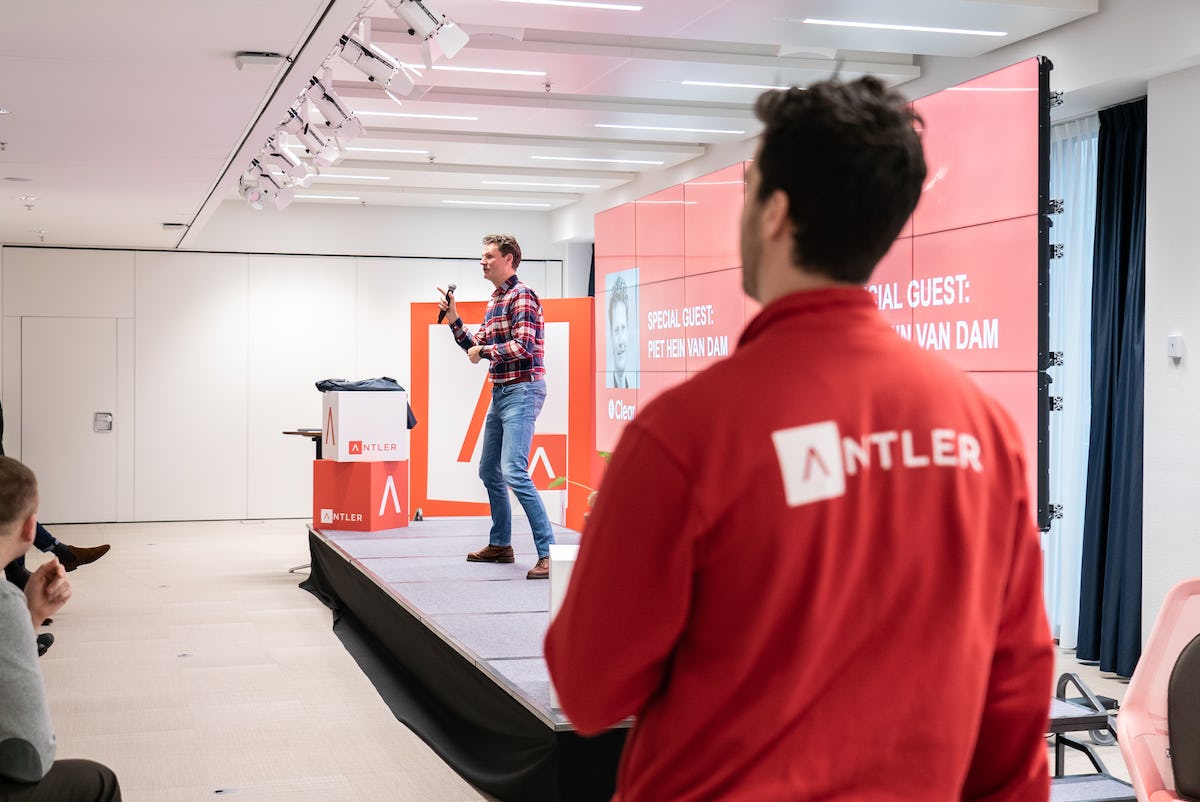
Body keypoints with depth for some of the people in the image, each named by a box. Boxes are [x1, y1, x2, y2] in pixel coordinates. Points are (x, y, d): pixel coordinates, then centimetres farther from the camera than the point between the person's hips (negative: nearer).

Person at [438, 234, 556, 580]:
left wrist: (484, 350, -12)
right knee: (489, 471, 17)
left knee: (514, 473, -20)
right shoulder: (494, 301, 17)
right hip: (500, 392, 10)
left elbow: (524, 345, -22)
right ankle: (500, 544, 31)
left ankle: (548, 553, -19)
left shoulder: (521, 296, -12)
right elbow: (476, 347, 22)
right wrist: (453, 318, 11)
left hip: (522, 391, -10)